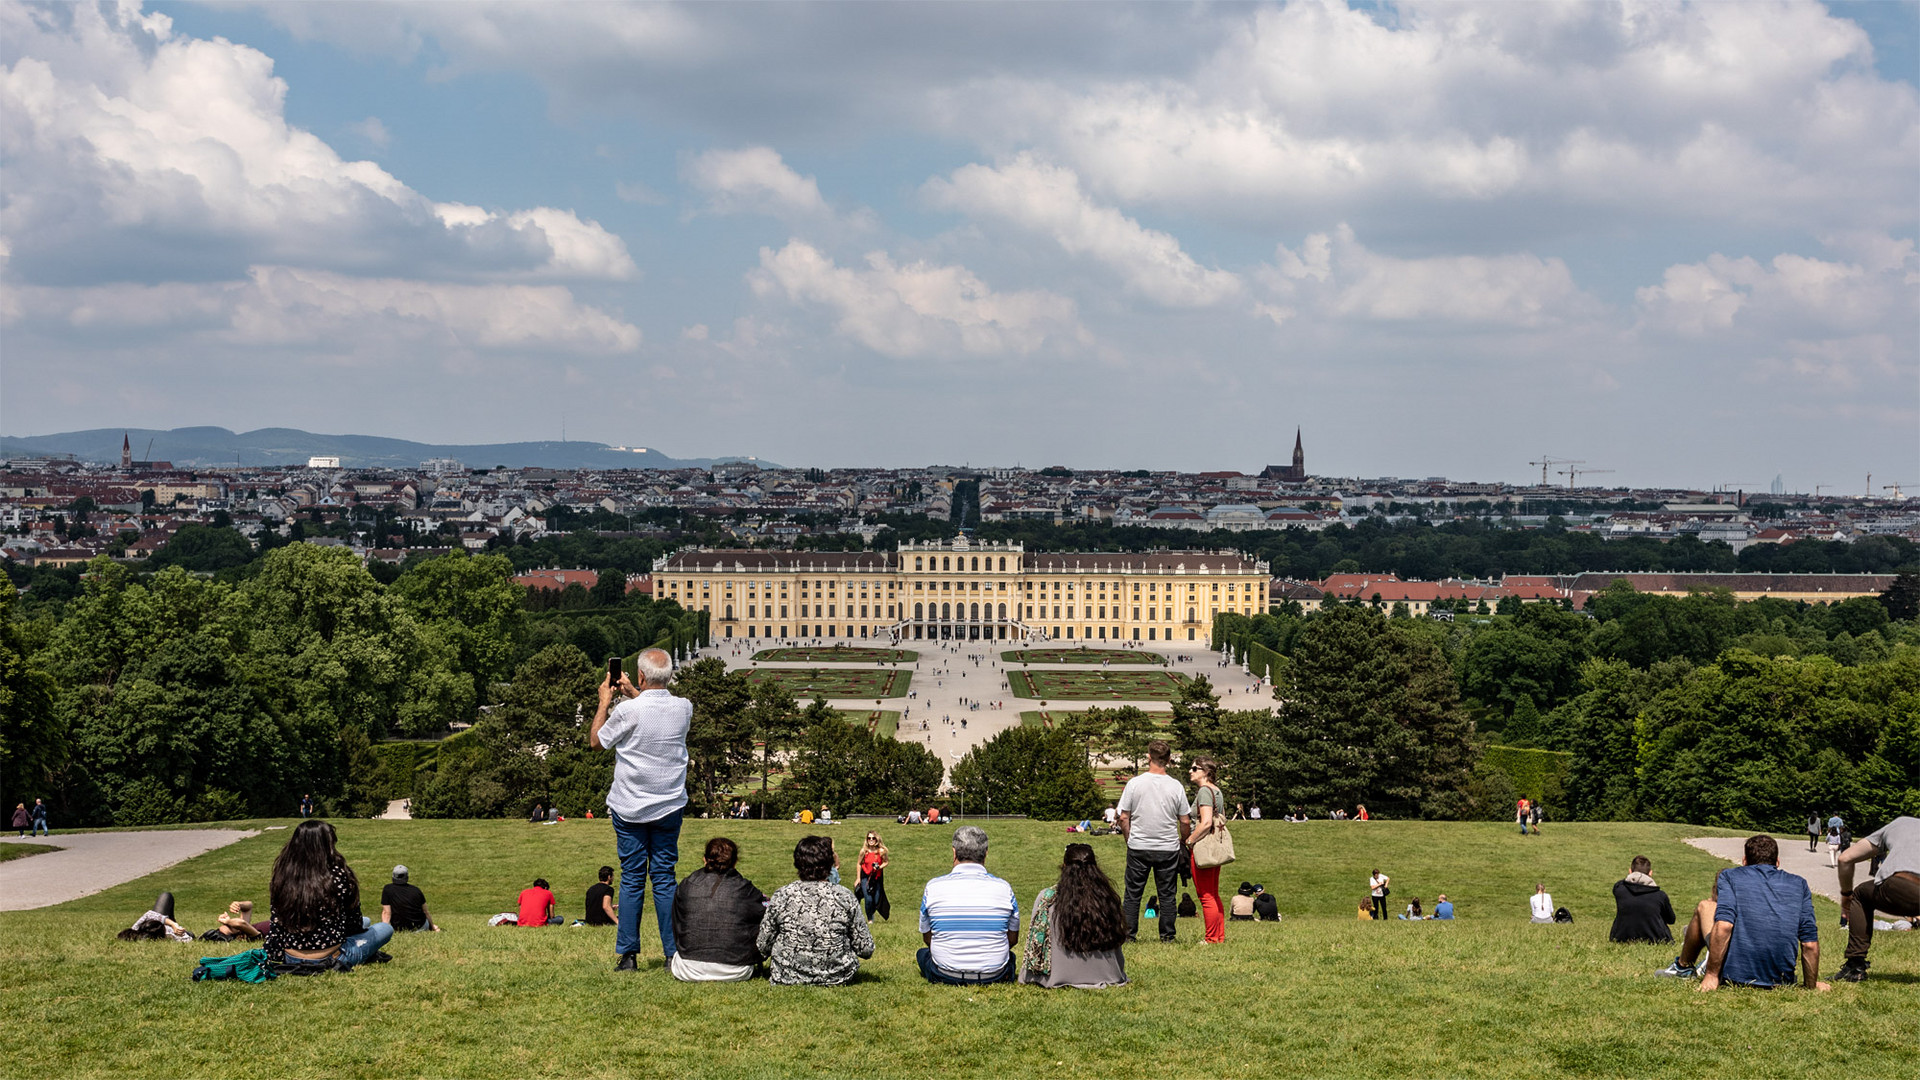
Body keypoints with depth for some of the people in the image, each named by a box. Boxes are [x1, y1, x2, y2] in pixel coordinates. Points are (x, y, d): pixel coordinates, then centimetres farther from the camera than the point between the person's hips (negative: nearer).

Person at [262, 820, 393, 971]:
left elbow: (276, 925, 0)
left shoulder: (282, 877, -5)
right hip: (328, 960, -5)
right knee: (385, 929, 20)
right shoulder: (338, 875, -16)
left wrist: (274, 958, 12)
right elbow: (354, 923, -3)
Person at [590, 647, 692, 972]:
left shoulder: (629, 710, -17)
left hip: (629, 807, -3)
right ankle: (673, 954, 4)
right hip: (669, 806, 3)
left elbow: (596, 740, 0)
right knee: (665, 878, 7)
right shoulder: (683, 708, -4)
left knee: (631, 879, 4)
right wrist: (631, 693, 26)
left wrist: (605, 701, 9)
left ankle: (628, 954, 5)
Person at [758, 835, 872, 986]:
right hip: (837, 978, -1)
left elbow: (763, 946, -3)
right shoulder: (845, 897, -12)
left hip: (787, 978, 1)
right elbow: (866, 950, -5)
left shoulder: (782, 896, -12)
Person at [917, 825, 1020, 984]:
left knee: (922, 953, 32)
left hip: (946, 976, -1)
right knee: (1010, 956, 37)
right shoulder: (1004, 888, -6)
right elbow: (1013, 939, 6)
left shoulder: (933, 887, -7)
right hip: (994, 976, 1)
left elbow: (927, 938, 6)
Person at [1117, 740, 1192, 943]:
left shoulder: (1134, 783, -6)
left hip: (1138, 848, -1)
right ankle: (1167, 936, 10)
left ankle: (1129, 934, 9)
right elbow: (1185, 821, 0)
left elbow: (1124, 817, -3)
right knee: (1167, 894, 9)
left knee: (1133, 893, 8)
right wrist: (1183, 841, 18)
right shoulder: (1176, 786, -4)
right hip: (1168, 849, 1)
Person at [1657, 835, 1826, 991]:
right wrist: (1811, 984, 14)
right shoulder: (1799, 884, 11)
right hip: (1781, 980, 3)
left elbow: (1723, 925, -14)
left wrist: (1711, 976, -11)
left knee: (1705, 906, 22)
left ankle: (1683, 967, 40)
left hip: (1736, 975, -3)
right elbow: (1810, 943, 2)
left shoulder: (1730, 876, 3)